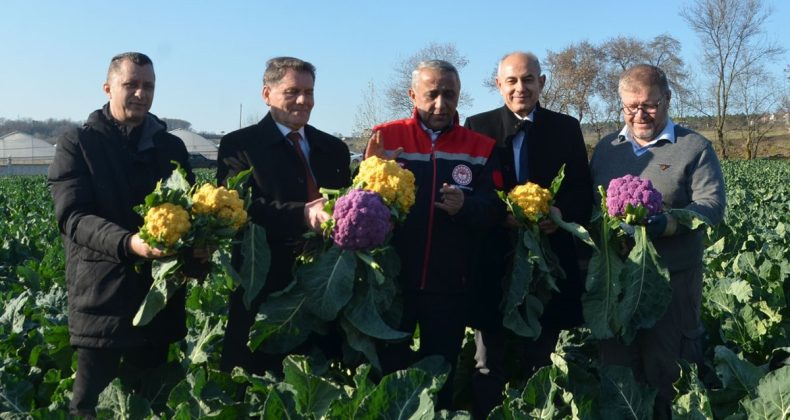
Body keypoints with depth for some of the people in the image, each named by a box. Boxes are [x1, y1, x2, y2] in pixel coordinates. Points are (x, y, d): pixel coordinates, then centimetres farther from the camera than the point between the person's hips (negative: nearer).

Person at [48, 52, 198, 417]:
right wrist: (126, 242, -30)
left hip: (160, 293, 4)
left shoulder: (172, 147, 12)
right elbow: (72, 216, -12)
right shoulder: (77, 144, 0)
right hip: (101, 295, -4)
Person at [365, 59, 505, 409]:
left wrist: (465, 206, -24)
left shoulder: (480, 147, 3)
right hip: (391, 279, -1)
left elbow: (495, 210, -3)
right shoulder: (385, 137, 0)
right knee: (386, 372, 11)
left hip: (450, 285, 1)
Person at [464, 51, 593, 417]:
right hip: (495, 261, -1)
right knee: (489, 365, 8)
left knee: (542, 363, 11)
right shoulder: (478, 126, 5)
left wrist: (562, 213, -16)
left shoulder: (567, 128, 8)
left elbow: (583, 192, 5)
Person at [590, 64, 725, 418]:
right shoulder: (606, 148, 13)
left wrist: (664, 224, -27)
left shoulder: (695, 147, -1)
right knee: (616, 365, 12)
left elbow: (712, 205, -10)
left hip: (673, 277, -4)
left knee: (666, 367, 5)